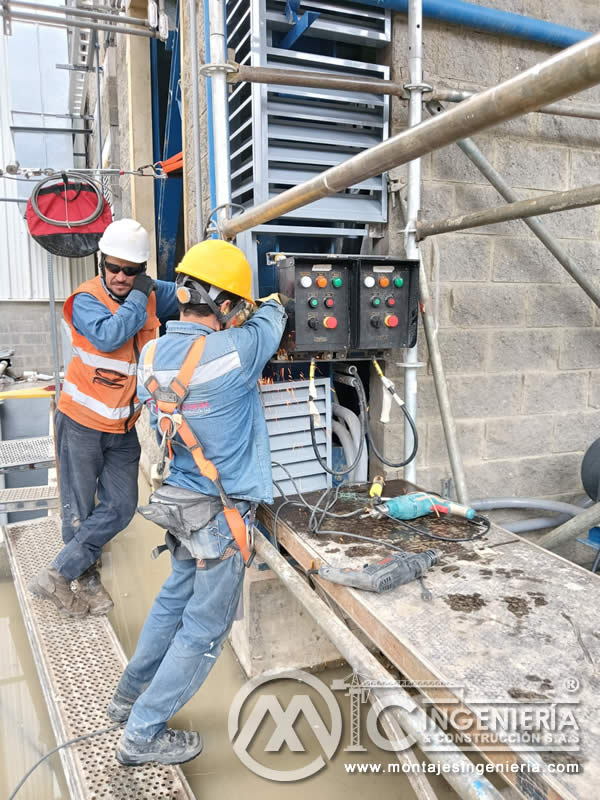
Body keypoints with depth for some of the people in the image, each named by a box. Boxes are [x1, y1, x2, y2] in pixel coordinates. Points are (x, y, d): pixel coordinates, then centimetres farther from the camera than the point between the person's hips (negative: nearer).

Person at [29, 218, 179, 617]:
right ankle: (88, 580, 23)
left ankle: (58, 575, 19)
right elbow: (108, 335, -32)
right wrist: (137, 298, -20)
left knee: (120, 508, 6)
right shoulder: (87, 300, -14)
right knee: (80, 510, 4)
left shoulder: (150, 294, 2)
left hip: (123, 428, 6)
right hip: (82, 423, -5)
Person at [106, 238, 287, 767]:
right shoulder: (232, 352, -23)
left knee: (176, 598, 26)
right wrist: (275, 302, 20)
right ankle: (143, 734, 24)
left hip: (180, 499, 8)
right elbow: (270, 323, -3)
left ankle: (130, 697, 42)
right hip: (220, 510, -7)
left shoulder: (151, 355, -2)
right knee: (205, 627, 10)